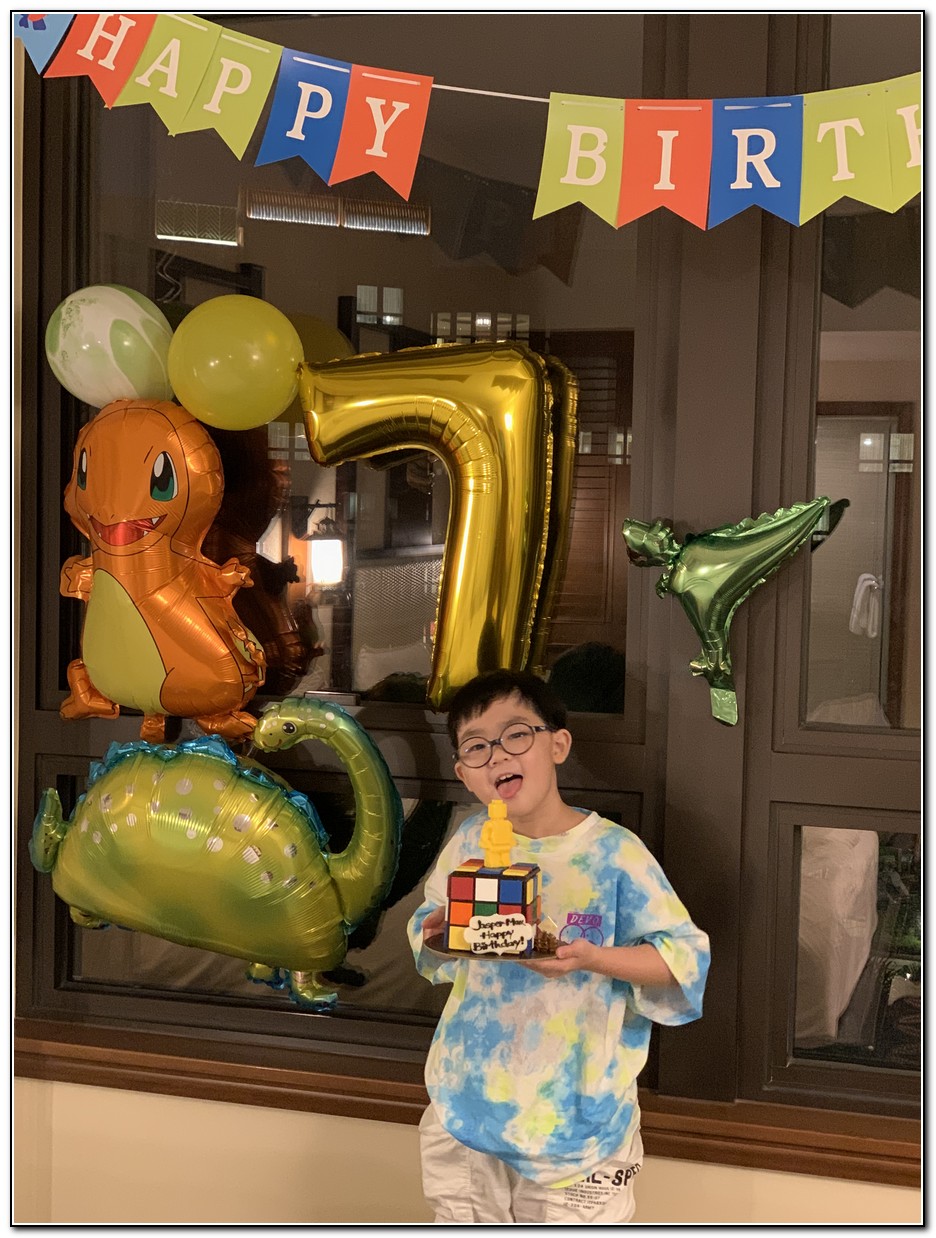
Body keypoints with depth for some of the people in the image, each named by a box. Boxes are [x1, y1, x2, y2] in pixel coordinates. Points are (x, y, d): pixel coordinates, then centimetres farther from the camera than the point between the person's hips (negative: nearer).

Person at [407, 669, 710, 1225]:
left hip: (575, 1111, -4)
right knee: (464, 1218, 16)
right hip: (469, 1102, 4)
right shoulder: (470, 842, 1)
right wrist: (436, 932, -9)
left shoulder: (613, 852, -13)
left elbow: (684, 956, -13)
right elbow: (431, 942, 14)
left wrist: (592, 958, -27)